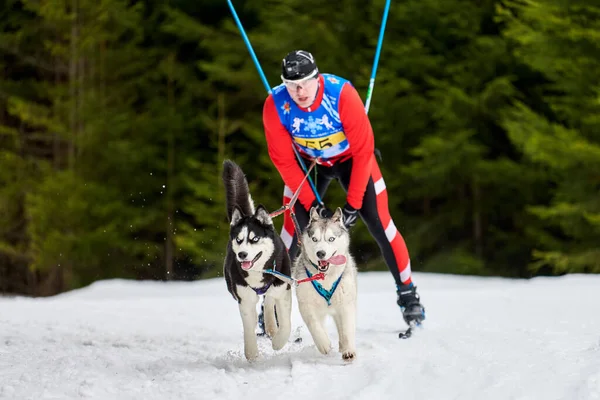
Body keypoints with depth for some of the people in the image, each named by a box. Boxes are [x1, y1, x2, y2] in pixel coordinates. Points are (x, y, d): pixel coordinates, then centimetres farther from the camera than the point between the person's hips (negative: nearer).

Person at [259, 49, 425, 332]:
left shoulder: (342, 94, -36)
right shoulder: (275, 106, -29)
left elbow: (363, 150, -27)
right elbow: (284, 160, -19)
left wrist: (353, 203, -26)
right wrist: (311, 203, -22)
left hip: (352, 158, -1)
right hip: (308, 162, 1)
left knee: (379, 223, -8)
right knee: (293, 228, -8)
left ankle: (407, 292, 9)